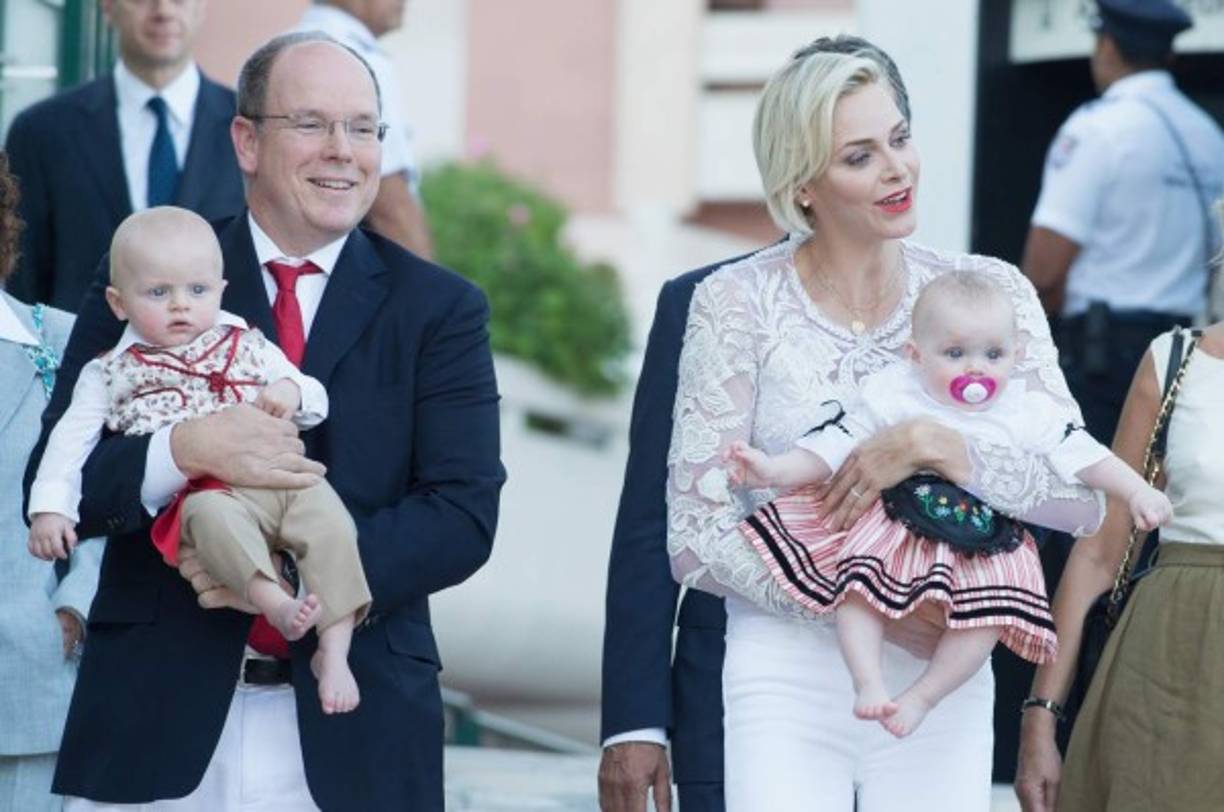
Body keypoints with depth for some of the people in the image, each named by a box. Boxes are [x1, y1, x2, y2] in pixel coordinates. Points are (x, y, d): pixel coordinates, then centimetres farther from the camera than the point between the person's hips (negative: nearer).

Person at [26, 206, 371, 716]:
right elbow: (71, 442, 9)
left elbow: (315, 402, 21)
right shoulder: (111, 374, 14)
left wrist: (291, 394, -3)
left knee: (325, 511, -25)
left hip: (280, 477, 3)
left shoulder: (247, 346, 20)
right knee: (214, 515, -37)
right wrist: (50, 508, -5)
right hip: (203, 494, -3)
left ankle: (334, 650, -26)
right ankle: (274, 602, -54)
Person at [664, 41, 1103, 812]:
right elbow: (697, 538, -5)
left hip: (941, 689, 2)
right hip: (788, 685, -2)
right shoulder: (736, 303, -3)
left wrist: (933, 446, -19)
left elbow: (1083, 494, -4)